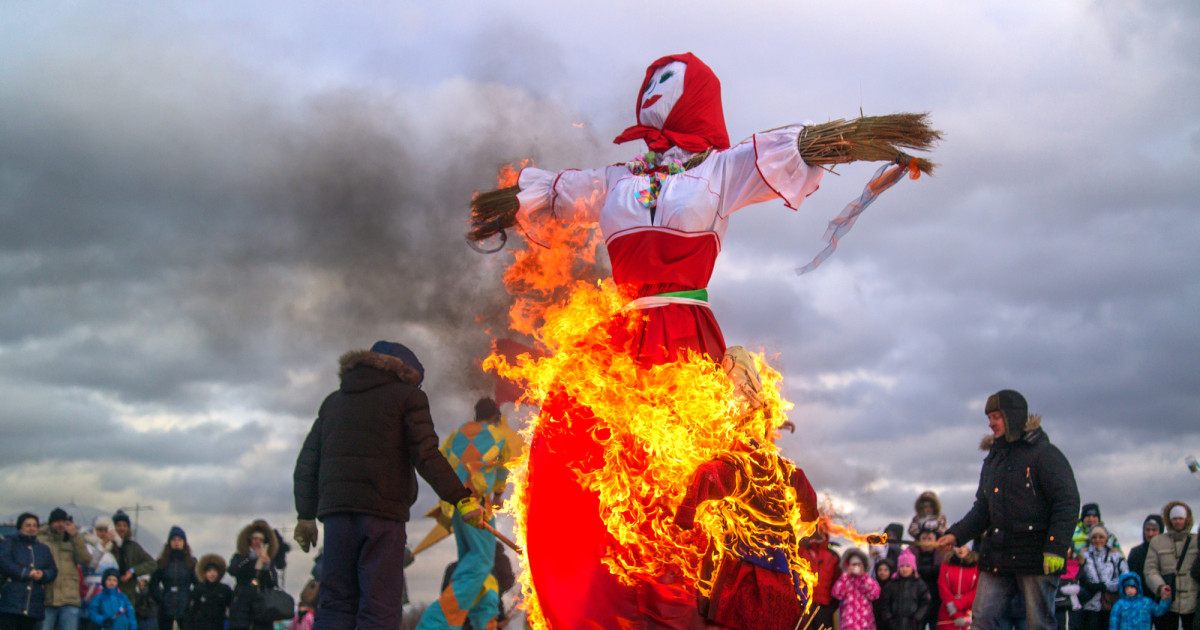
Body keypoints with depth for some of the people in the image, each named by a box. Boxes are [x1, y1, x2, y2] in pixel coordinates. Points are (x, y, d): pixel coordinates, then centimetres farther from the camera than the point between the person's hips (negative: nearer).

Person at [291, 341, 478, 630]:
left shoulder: (334, 401, 23)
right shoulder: (408, 397, 6)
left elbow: (307, 463, 21)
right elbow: (426, 455, -7)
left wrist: (306, 515, 26)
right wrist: (461, 498, -9)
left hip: (335, 509, 5)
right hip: (382, 512, -5)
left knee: (335, 605, 7)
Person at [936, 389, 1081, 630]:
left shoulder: (1043, 454, -5)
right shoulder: (993, 459, 18)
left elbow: (1068, 503, -11)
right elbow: (982, 509, 20)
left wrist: (1056, 548, -20)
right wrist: (956, 534, 5)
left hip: (1036, 556, -7)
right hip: (996, 556, 7)